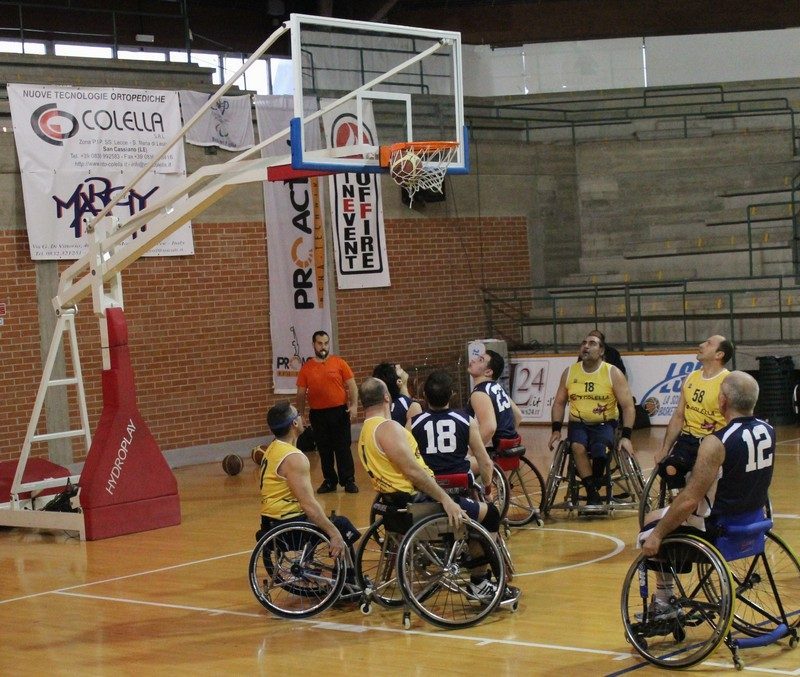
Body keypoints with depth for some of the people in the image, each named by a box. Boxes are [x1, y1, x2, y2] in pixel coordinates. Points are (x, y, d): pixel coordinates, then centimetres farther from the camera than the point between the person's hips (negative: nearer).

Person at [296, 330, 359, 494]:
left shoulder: (339, 363, 0)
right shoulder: (306, 368, 3)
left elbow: (351, 386, -1)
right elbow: (301, 394, 7)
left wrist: (354, 405, -13)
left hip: (339, 412, -2)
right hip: (317, 414, 2)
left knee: (343, 448, 0)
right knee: (324, 450, 8)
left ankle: (349, 481, 5)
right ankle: (330, 481, 18)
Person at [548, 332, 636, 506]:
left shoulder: (613, 373, -4)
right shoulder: (569, 372, 5)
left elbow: (628, 406, -6)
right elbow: (559, 403, 13)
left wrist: (626, 436, -16)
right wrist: (556, 430, 0)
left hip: (604, 424, -2)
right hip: (578, 424, 2)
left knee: (600, 451, -32)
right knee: (577, 447, -31)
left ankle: (594, 485, -5)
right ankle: (592, 492, -24)